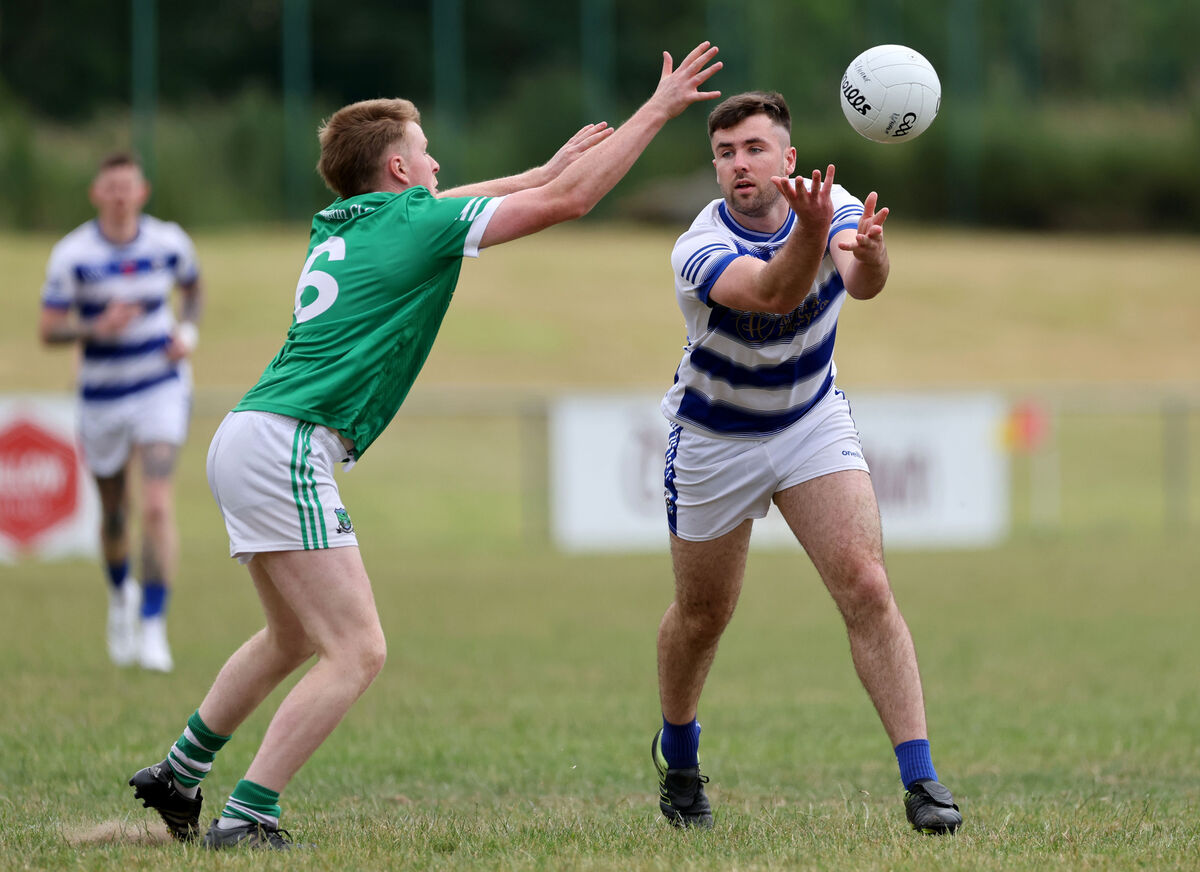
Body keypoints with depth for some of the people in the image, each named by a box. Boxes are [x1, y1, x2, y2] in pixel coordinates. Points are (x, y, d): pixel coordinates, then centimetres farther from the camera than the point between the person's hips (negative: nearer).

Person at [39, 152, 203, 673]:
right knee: (115, 513, 12)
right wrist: (98, 327, -27)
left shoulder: (169, 243, -3)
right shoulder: (71, 254, -10)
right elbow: (48, 331, -10)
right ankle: (120, 595, 43)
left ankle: (152, 626, -15)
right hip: (101, 395, 0)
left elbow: (193, 289, 17)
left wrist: (187, 331, -2)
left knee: (157, 505, -17)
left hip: (162, 389, 0)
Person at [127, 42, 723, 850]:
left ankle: (179, 774, 34)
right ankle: (246, 820, -15)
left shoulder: (343, 226, 18)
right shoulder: (416, 225, -4)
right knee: (358, 651, -11)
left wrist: (551, 164, 44)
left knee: (294, 639, 26)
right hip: (286, 445, -10)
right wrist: (658, 110, 5)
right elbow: (569, 201, -3)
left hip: (245, 440, 10)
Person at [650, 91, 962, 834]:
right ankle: (678, 753, 40)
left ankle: (920, 779, -16)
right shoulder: (699, 252, -27)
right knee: (703, 615, 11)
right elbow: (773, 292, -48)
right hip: (715, 438, -2)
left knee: (867, 586, -15)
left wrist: (867, 252, -64)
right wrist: (811, 232, -68)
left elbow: (863, 282, -39)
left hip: (813, 420, 2)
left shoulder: (833, 207, -17)